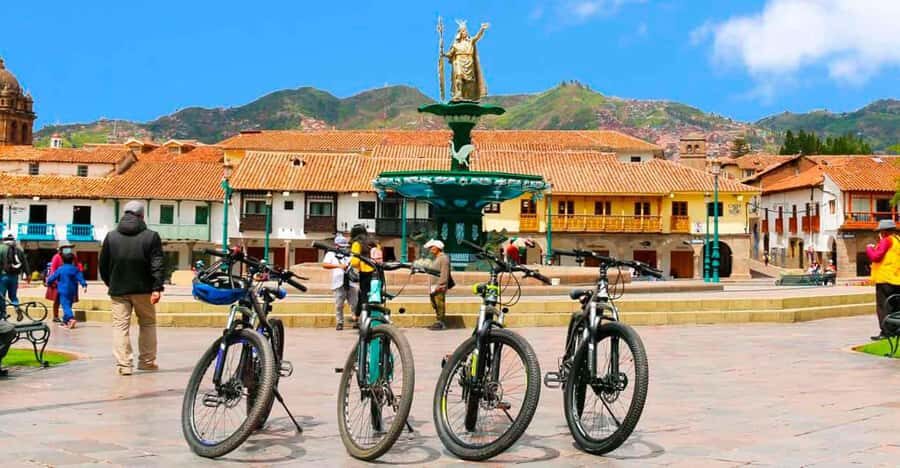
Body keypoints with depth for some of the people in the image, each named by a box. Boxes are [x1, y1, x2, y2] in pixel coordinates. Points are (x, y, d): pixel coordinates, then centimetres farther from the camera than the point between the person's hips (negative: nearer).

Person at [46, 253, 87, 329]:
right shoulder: (75, 269, 4)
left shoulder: (60, 269, -2)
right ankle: (65, 321, 21)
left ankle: (71, 318, -33)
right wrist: (84, 285, -10)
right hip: (72, 291, 4)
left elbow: (53, 277, 5)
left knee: (65, 306, -11)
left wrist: (48, 281, 24)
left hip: (63, 291, -4)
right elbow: (80, 278, -6)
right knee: (68, 305, 16)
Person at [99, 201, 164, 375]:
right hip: (143, 289, -1)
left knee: (120, 325, 2)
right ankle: (147, 361, 16)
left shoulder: (111, 236, 5)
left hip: (118, 290, 1)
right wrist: (157, 288, -11)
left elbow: (103, 264, 9)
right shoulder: (151, 236, -3)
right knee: (147, 323, 13)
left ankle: (123, 364, -5)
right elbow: (157, 264, -10)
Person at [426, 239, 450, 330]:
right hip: (434, 287, 10)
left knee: (440, 304, -9)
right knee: (435, 304, 12)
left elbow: (444, 274, -17)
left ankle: (441, 323, -6)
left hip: (440, 287, -10)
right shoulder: (435, 259, 22)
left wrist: (439, 285, -22)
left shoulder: (443, 258, -10)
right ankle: (439, 322, 19)